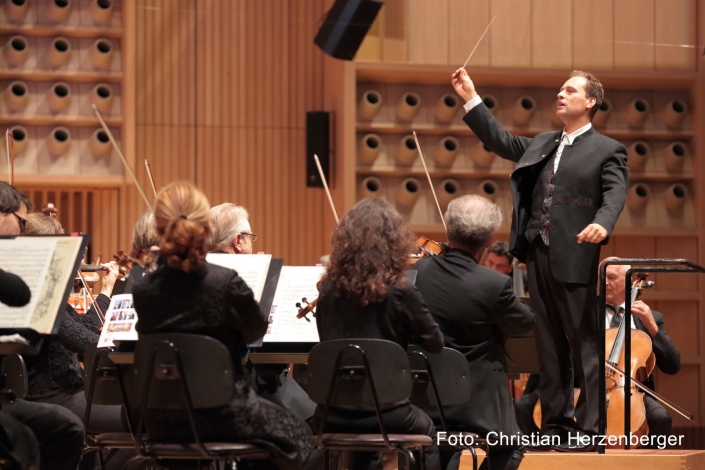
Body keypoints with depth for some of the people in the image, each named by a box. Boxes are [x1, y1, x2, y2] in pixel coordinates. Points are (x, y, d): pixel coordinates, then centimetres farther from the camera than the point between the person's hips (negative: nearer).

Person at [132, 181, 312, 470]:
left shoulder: (143, 291, -12)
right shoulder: (227, 283, -20)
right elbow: (255, 331, -2)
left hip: (163, 422, 3)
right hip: (221, 416, -3)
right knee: (295, 433, 25)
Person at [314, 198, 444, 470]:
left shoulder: (329, 288, -1)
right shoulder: (400, 291, -13)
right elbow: (435, 344, -2)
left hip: (332, 414, 3)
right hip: (383, 411, -3)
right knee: (426, 430, 29)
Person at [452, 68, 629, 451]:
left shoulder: (607, 151, 0)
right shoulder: (541, 144, 20)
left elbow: (615, 193, -12)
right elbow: (500, 141, 23)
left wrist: (602, 223, -33)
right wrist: (471, 100, 17)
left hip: (574, 258, -6)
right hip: (537, 257, 6)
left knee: (583, 345, -4)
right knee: (548, 345, 9)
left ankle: (587, 428, -3)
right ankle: (554, 423, 14)